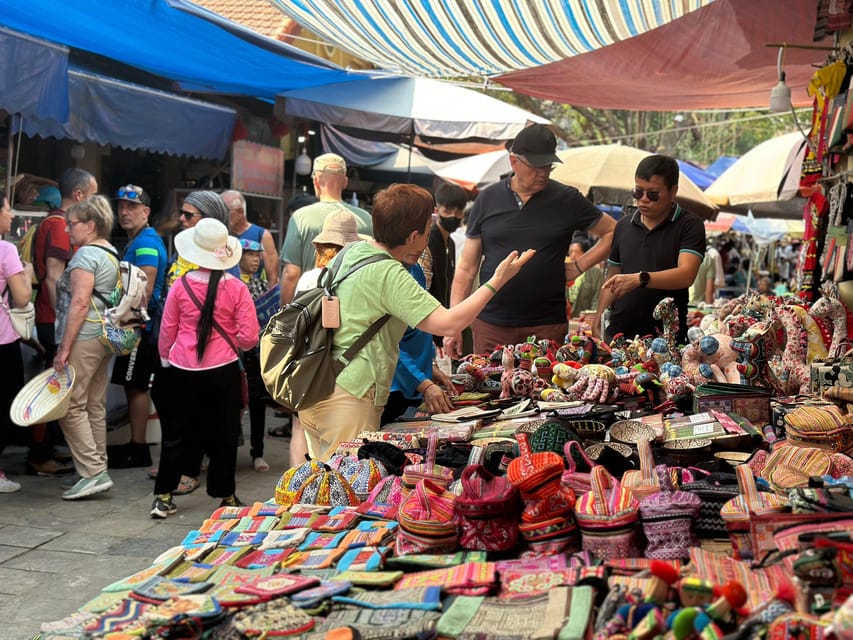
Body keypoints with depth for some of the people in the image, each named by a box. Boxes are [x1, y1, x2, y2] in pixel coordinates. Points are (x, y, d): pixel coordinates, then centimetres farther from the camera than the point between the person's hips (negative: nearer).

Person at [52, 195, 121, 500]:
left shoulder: (86, 254, -12)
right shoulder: (111, 253, 16)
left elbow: (80, 302, -19)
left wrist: (64, 348, -18)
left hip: (84, 338, -10)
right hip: (105, 338, 10)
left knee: (70, 406, -6)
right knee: (95, 406, 12)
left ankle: (93, 472, -8)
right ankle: (98, 471, 17)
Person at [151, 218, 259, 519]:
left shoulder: (181, 286, -6)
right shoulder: (236, 288, -9)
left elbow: (167, 331, 3)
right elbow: (249, 337, -9)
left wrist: (165, 360, 19)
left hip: (182, 371, 1)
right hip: (223, 371, -1)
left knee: (176, 434, 12)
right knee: (223, 435, 11)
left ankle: (163, 497, 15)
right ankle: (226, 496, 19)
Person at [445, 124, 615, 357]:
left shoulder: (567, 200, 3)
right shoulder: (488, 200, 6)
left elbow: (612, 232, 12)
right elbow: (467, 267, 7)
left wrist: (579, 266, -1)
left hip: (547, 327, -1)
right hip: (491, 327, 1)